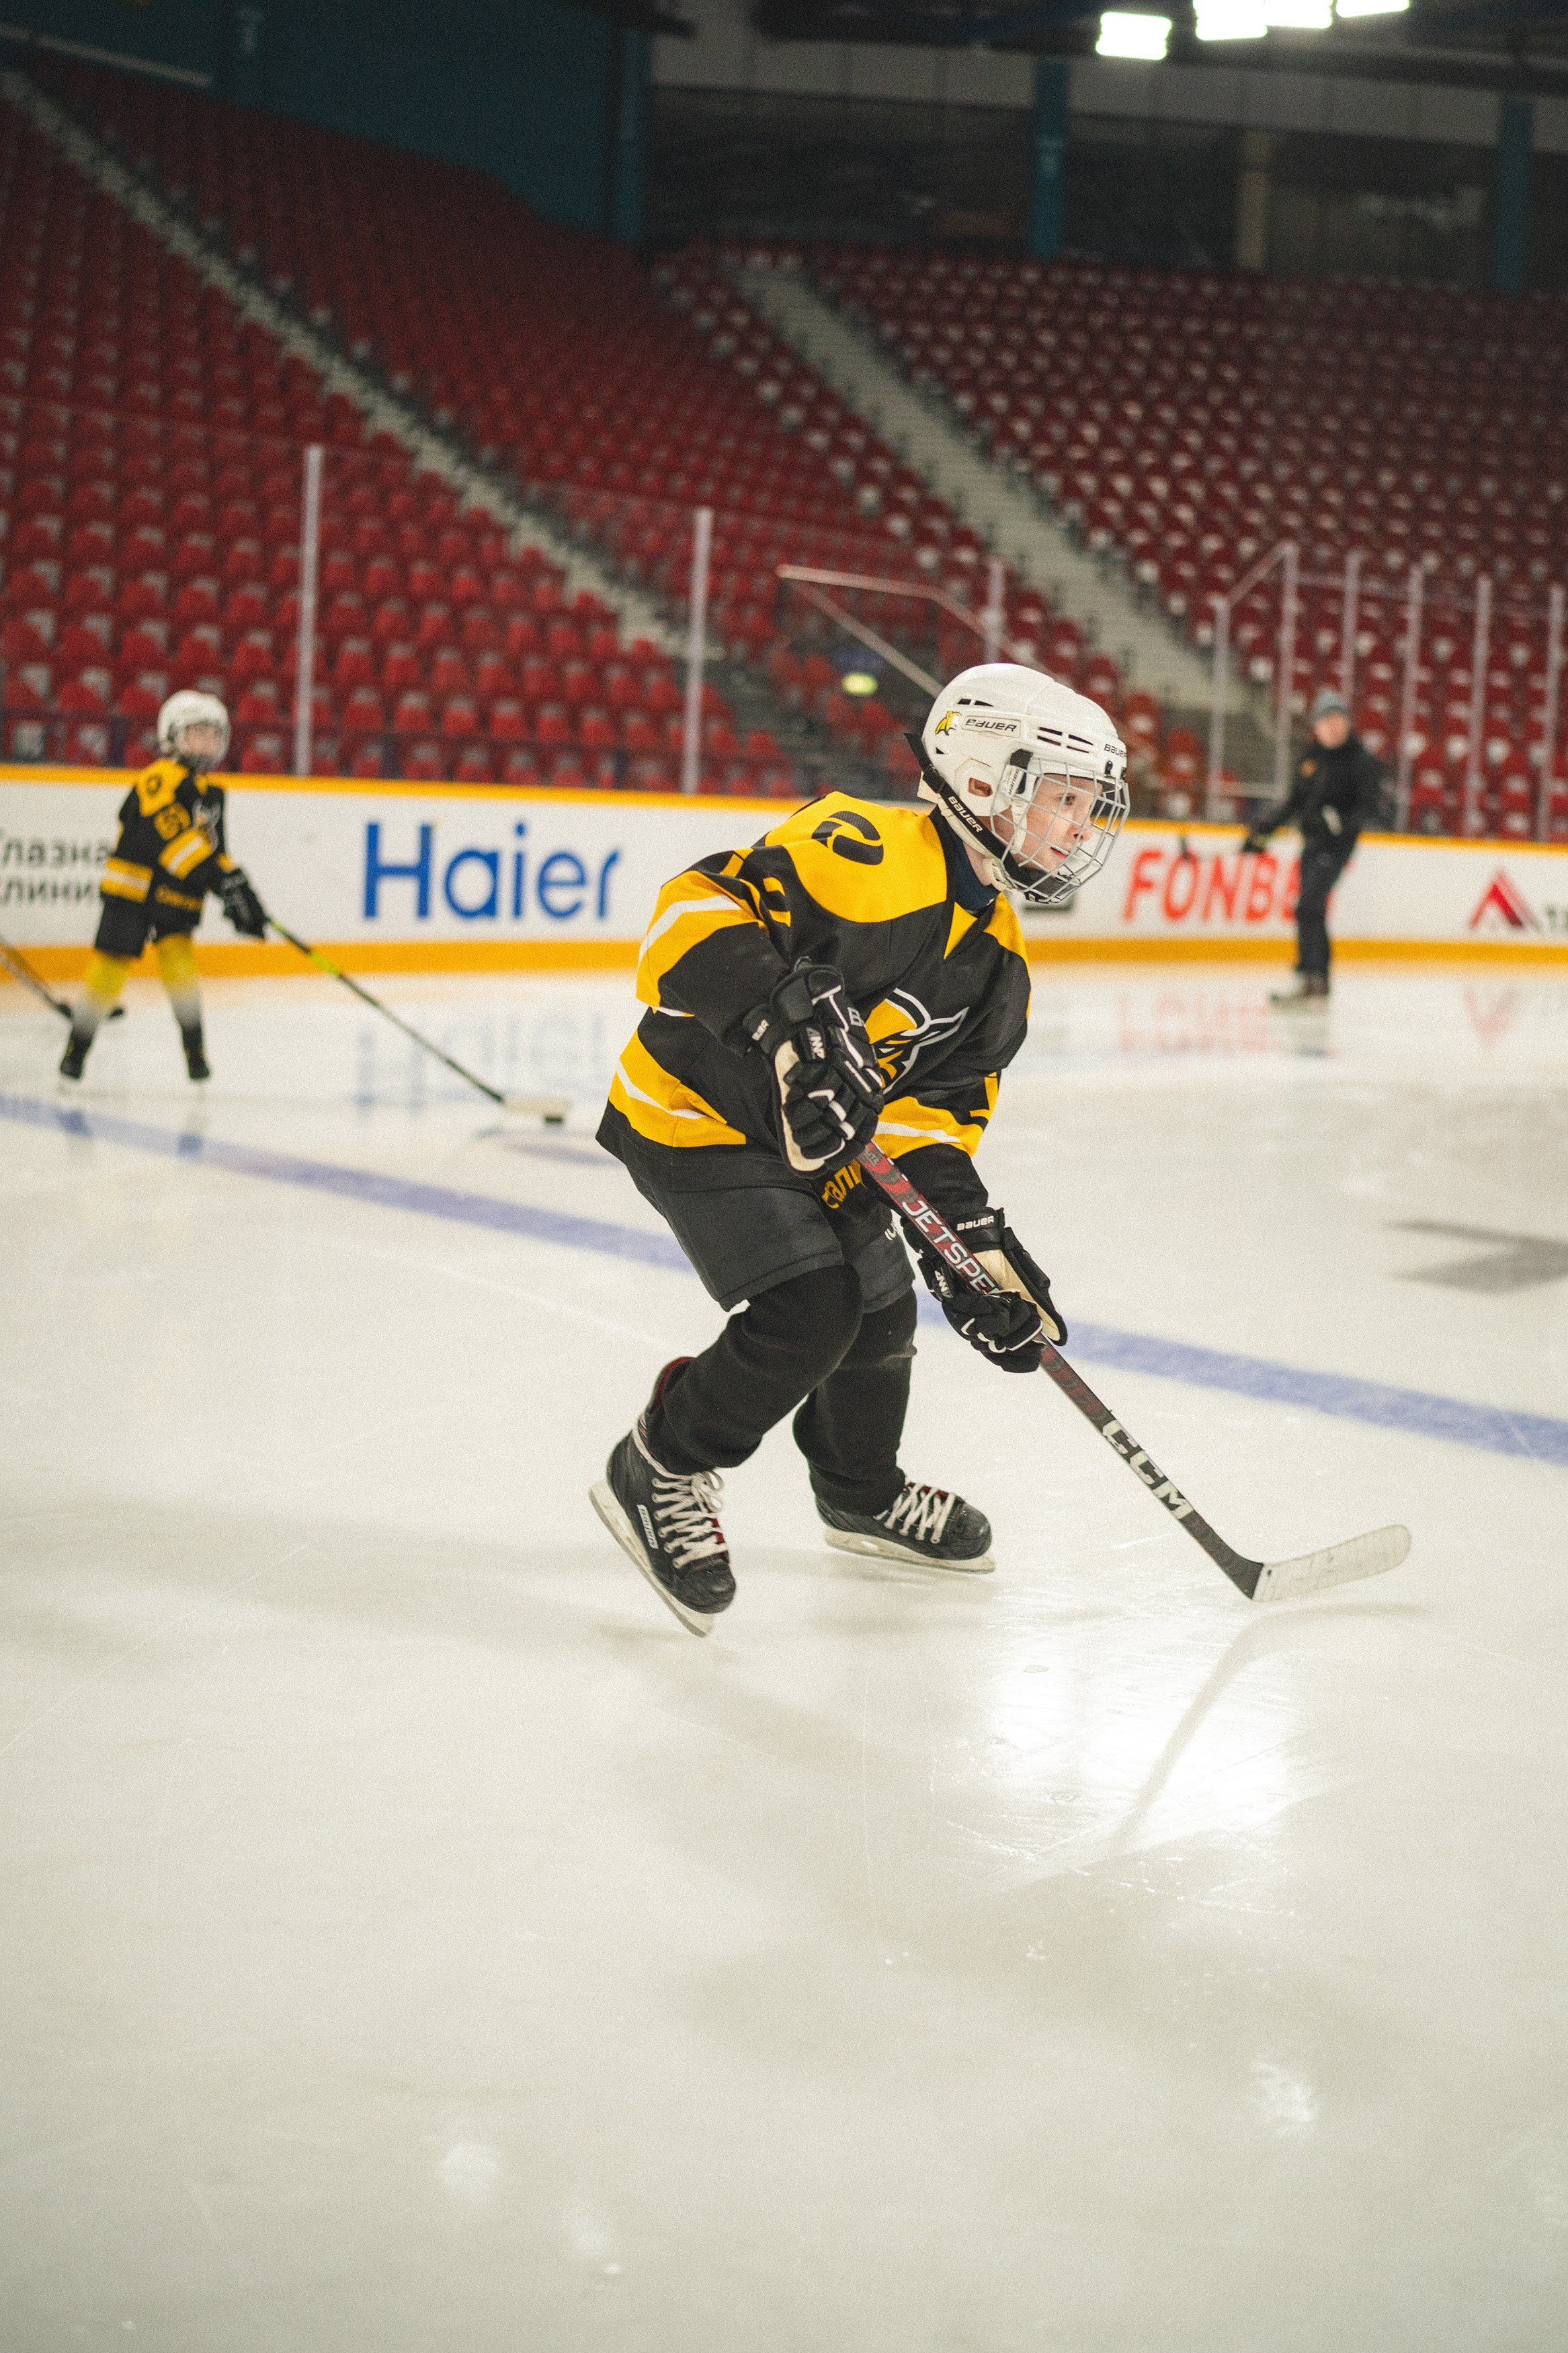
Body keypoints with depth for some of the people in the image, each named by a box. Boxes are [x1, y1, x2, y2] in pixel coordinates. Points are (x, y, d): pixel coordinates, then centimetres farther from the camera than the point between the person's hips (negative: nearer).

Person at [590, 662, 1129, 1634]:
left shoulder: (998, 954, 3)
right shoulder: (872, 855, -26)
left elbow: (940, 1104, 3)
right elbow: (701, 905, -36)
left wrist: (973, 1237, -10)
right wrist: (789, 1020, -49)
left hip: (821, 1140, 9)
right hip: (699, 1114, -9)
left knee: (881, 1313, 16)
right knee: (807, 1313, -19)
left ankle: (864, 1495, 44)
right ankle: (661, 1474, 5)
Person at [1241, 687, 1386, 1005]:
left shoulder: (1362, 761, -10)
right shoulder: (1310, 759, 9)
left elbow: (1368, 810, -15)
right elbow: (1295, 802, 18)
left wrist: (1339, 821, -31)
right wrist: (1266, 829, 11)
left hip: (1337, 844, -7)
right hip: (1312, 843, 7)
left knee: (1308, 907, -18)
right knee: (1312, 909, 10)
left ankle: (1307, 980, -18)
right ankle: (1320, 980, 18)